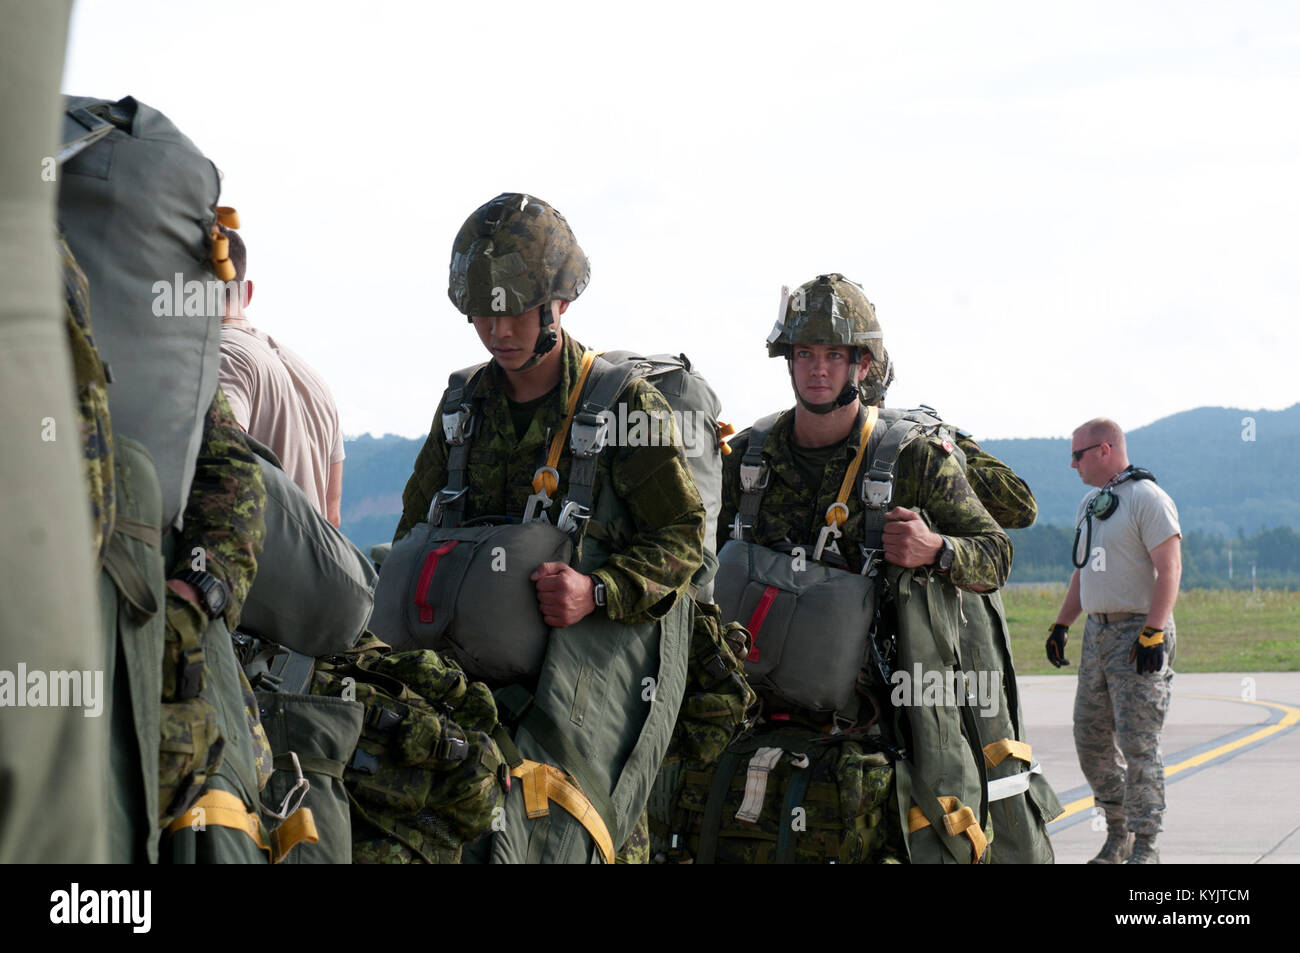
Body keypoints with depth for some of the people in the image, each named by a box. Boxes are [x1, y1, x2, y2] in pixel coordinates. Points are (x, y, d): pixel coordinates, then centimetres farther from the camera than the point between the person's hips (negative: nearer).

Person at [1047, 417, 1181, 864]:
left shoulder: (1147, 498, -10)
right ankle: (1117, 833, 19)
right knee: (1091, 738, 8)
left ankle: (1145, 847, -5)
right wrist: (1061, 624, 18)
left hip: (1139, 634, -9)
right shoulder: (1090, 502, 17)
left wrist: (1152, 634, -23)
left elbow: (1170, 569, -16)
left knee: (1137, 743, -9)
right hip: (1098, 631, 9)